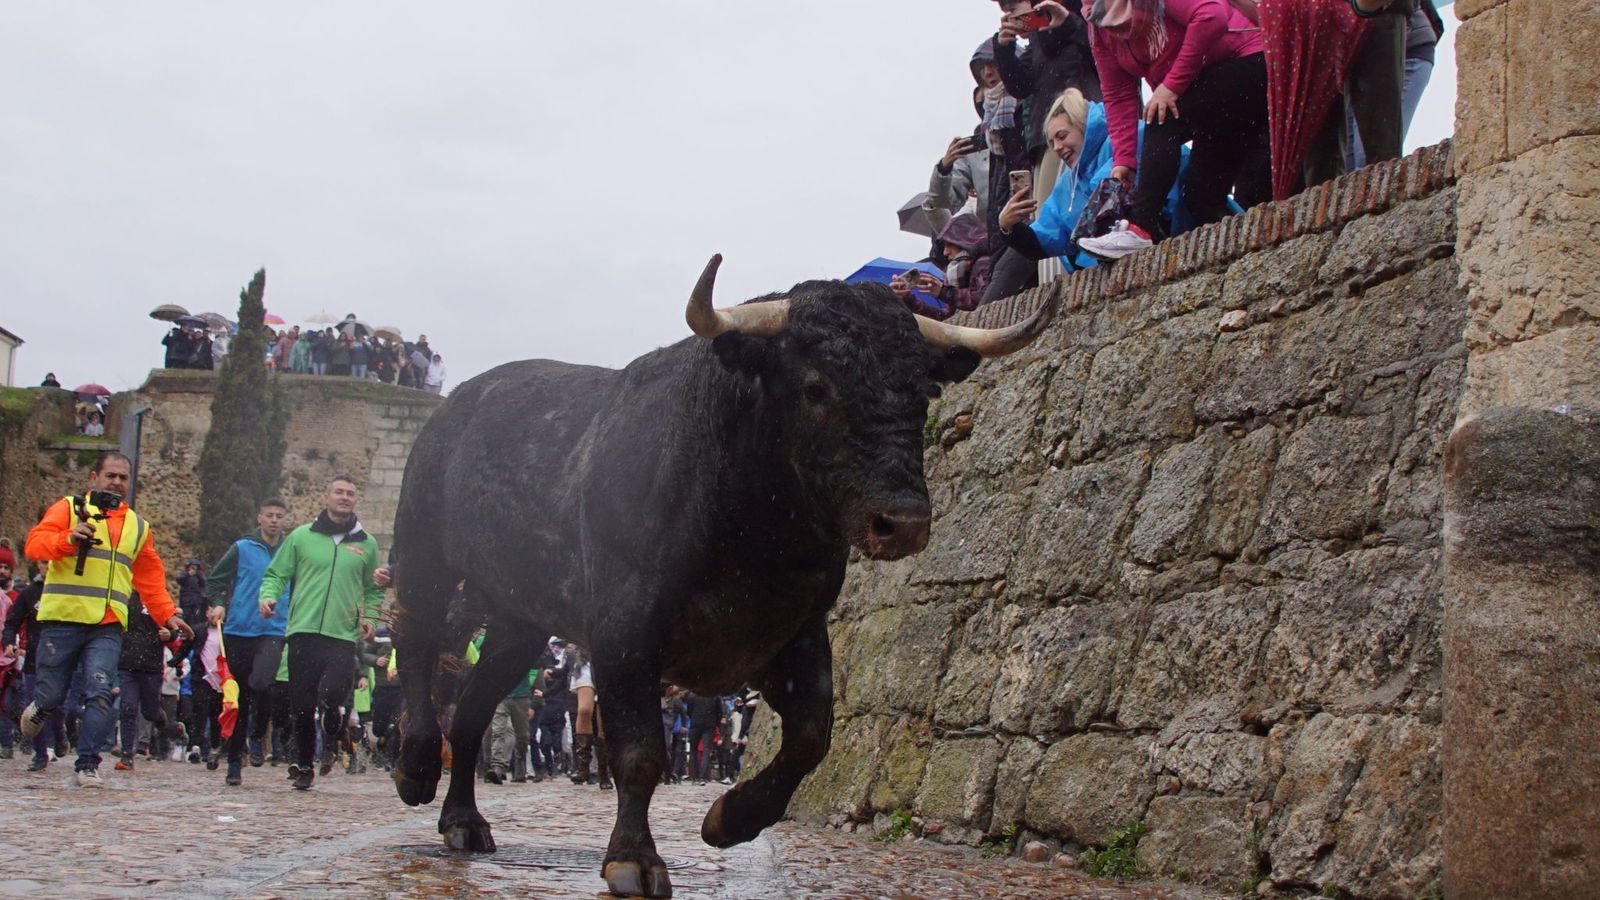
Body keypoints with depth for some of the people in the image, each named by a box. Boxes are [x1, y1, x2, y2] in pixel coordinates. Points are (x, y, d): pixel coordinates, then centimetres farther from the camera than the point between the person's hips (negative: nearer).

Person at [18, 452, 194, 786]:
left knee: (99, 693, -14)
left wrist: (168, 614, 12)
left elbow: (150, 578, 24)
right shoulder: (69, 508, 6)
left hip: (107, 627, 3)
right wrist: (68, 539, -25)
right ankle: (37, 710, 39)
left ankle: (88, 765, -8)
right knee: (52, 694, 4)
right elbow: (35, 544, -7)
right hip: (62, 620, -3)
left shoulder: (138, 526, 20)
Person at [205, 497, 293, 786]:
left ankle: (257, 737, 1)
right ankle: (234, 763, 16)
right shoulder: (242, 549, 3)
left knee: (261, 683, -25)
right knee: (238, 698, 5)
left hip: (274, 632, 0)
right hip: (238, 632, 0)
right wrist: (218, 605, -9)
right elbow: (214, 580, 7)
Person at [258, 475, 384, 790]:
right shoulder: (301, 536, 7)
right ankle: (303, 766, 19)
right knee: (302, 705, 2)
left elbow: (374, 589, 20)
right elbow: (276, 574, 9)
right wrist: (268, 596, -10)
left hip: (343, 636, 0)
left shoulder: (366, 544, 12)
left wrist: (370, 616, 4)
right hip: (303, 632, 0)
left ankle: (331, 738, 14)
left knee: (331, 695, -19)